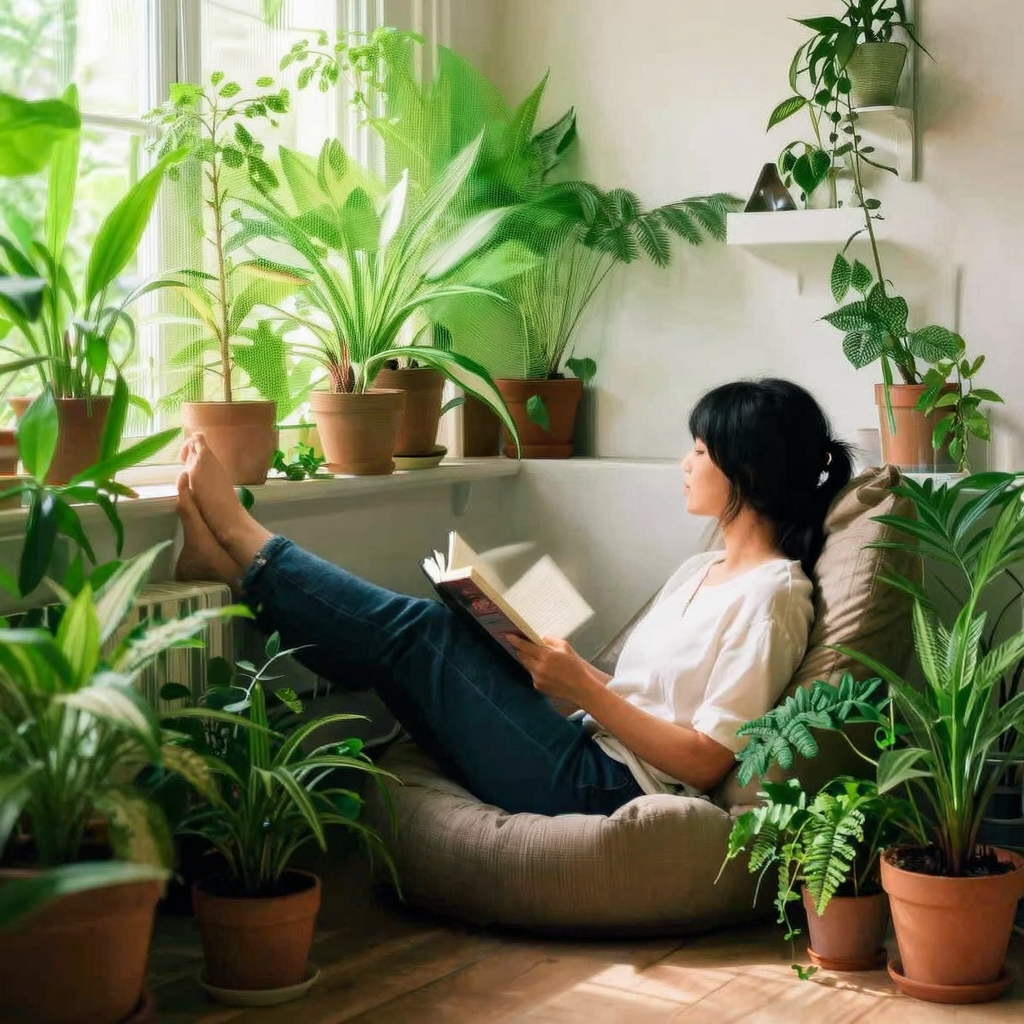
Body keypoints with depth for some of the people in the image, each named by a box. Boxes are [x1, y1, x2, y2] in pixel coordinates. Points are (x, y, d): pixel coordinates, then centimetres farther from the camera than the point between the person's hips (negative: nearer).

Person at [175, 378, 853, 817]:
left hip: (609, 790, -8)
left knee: (423, 631, -10)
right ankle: (236, 559, 10)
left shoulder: (771, 595, -12)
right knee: (396, 646, 0)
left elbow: (706, 762, -17)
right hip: (591, 759, 8)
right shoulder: (703, 573, 18)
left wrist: (581, 687, -18)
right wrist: (557, 664, 2)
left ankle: (247, 550, 4)